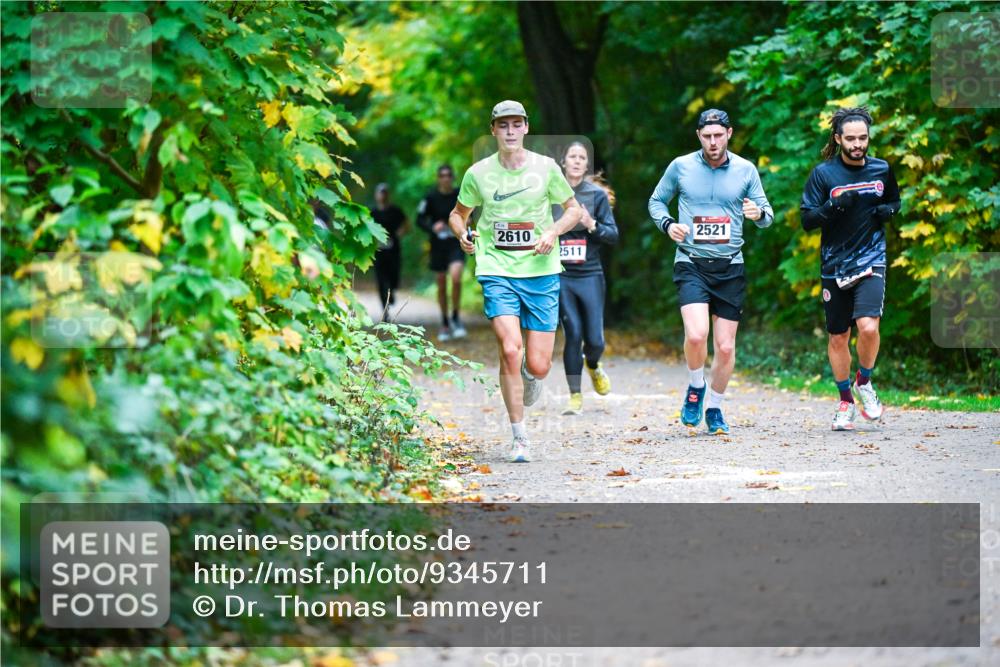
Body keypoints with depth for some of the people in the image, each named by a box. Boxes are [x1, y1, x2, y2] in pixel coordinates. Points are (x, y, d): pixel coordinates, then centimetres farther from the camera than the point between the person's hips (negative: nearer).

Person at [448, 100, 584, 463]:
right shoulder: (478, 173, 2)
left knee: (538, 365, -3)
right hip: (497, 272, -1)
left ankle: (528, 375, 37)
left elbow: (574, 209, 12)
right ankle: (519, 437, -6)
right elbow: (458, 213, 17)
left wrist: (553, 232, -7)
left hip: (541, 273, 1)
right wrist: (463, 235, -5)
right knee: (510, 351, -18)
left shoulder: (545, 167, 2)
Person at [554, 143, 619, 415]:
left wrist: (592, 225, -16)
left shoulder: (597, 194, 2)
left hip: (590, 274, 0)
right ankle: (575, 396, 4)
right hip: (560, 275, 0)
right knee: (573, 334, -7)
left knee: (595, 339, -2)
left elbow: (613, 235, 1)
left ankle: (593, 366, 34)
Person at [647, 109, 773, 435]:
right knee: (696, 335, -22)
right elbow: (657, 200, 14)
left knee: (725, 347, 3)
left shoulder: (745, 170, 4)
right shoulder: (681, 166, 1)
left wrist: (759, 214, -14)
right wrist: (667, 224, -6)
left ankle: (715, 409, 24)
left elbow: (766, 213, 10)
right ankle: (695, 388, 7)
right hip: (691, 263, -2)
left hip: (730, 267, 2)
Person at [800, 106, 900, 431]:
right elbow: (806, 220, -5)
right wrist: (834, 206, -22)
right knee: (838, 337, 8)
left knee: (868, 326, -20)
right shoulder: (823, 173, -4)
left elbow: (895, 201, 22)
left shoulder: (882, 170, 4)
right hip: (834, 266, 0)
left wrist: (888, 210, -1)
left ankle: (864, 381, 7)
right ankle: (846, 402, 25)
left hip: (870, 260, 0)